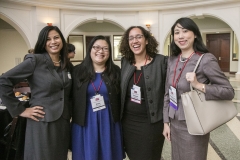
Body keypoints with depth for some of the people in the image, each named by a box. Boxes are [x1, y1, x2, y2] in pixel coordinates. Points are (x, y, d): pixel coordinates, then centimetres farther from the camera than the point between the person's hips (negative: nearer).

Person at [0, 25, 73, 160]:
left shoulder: (67, 65, 7)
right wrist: (20, 110, -12)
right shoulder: (35, 60, -10)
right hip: (42, 123, -5)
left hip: (63, 123, 6)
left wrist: (69, 113, 9)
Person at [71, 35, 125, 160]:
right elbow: (72, 98, 1)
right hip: (85, 123, 0)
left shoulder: (116, 71, 2)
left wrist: (120, 120, -2)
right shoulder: (77, 71, 0)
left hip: (109, 123, 1)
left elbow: (121, 98, 2)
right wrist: (74, 119, -3)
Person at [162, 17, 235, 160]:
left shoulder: (206, 59, -15)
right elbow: (167, 94, 8)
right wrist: (166, 122, 8)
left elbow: (229, 92, -13)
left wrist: (199, 86, -26)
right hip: (174, 124, 5)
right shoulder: (172, 60, 3)